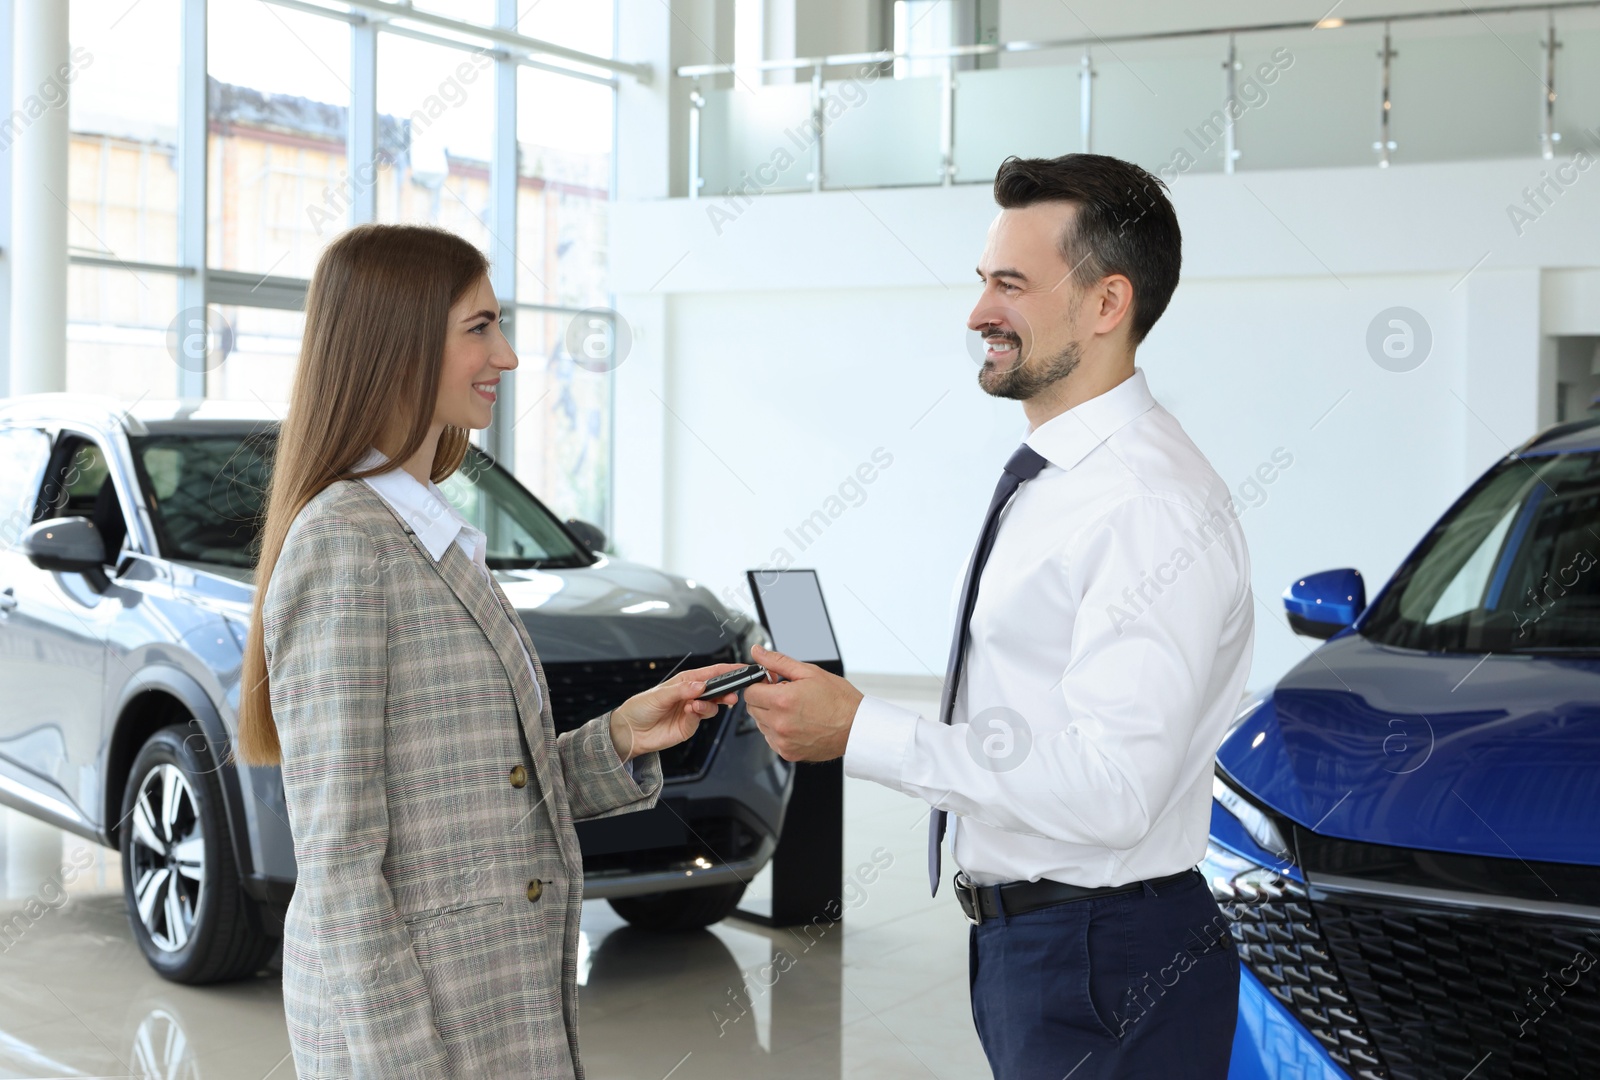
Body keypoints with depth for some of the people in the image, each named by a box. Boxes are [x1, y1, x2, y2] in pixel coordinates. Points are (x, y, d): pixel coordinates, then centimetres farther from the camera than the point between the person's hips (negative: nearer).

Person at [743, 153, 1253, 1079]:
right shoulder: (1047, 481, 10)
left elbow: (1109, 791, -27)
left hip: (1104, 968, -9)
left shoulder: (1157, 508, -21)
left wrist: (860, 731, -24)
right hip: (1020, 939, 9)